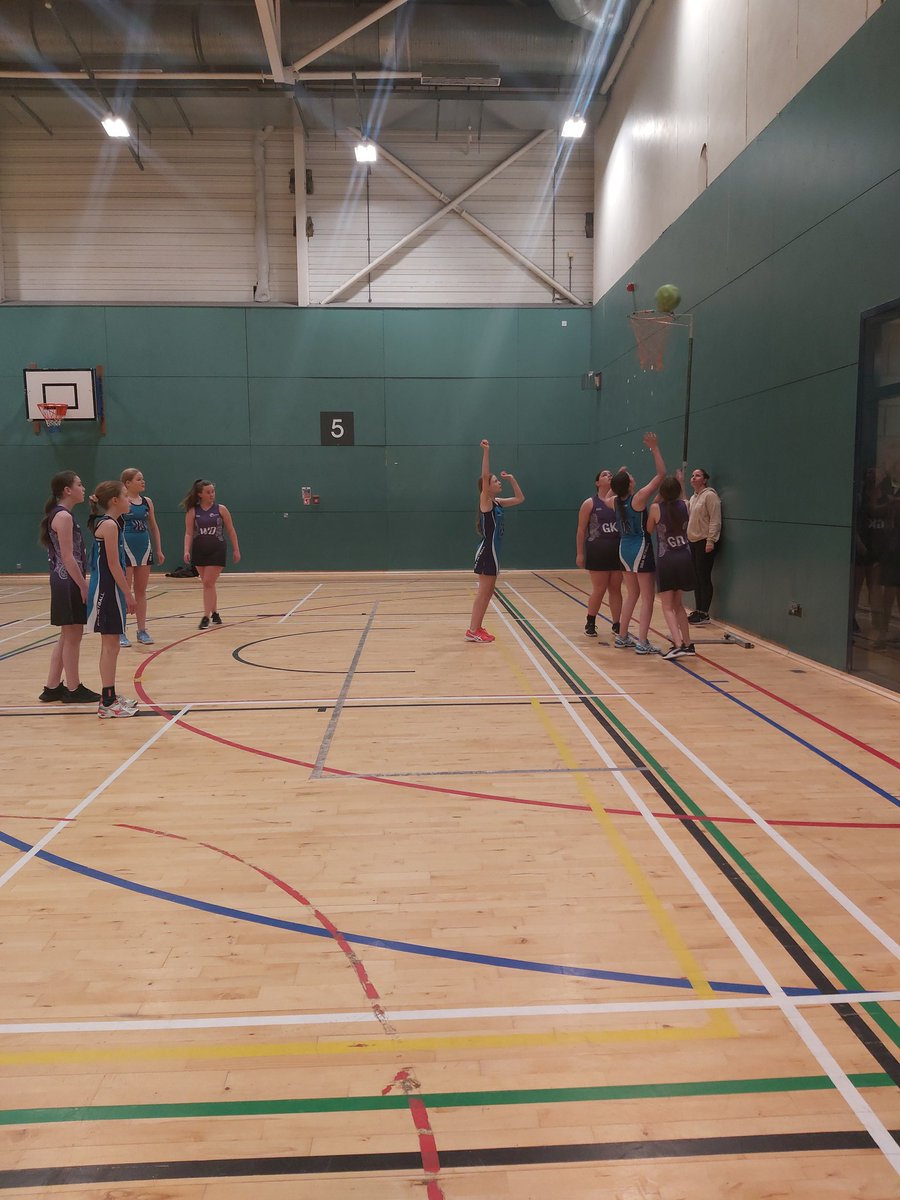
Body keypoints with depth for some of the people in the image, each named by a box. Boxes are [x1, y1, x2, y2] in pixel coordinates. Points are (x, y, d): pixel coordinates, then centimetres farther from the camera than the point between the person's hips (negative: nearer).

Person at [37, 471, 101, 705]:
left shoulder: (61, 515, 14)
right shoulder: (64, 516, -16)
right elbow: (68, 558, -20)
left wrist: (81, 584, 18)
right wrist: (84, 586, -18)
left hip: (65, 583, 10)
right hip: (69, 583, -10)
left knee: (67, 636, 15)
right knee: (73, 637, 0)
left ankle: (52, 688, 21)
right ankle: (73, 689, 10)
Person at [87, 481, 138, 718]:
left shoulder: (106, 523, 14)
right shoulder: (109, 525, -15)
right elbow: (113, 565, -18)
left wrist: (124, 592, 18)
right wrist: (128, 594, -15)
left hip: (107, 590, 10)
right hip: (107, 590, -10)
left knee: (110, 645, 14)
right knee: (110, 646, -5)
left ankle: (110, 697, 22)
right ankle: (107, 703, 0)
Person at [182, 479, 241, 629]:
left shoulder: (221, 509, -2)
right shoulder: (192, 512, -1)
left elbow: (231, 531, 3)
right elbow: (189, 533, -3)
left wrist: (236, 550, 2)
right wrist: (186, 551, -16)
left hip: (216, 550, -2)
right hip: (199, 551, 2)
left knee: (208, 583, -8)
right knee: (208, 584, 11)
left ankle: (206, 617, -5)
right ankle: (215, 613, 26)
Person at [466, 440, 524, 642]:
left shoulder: (497, 502, 11)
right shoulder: (485, 501, -12)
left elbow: (519, 498, 22)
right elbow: (484, 476, -25)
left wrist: (512, 479, 13)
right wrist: (486, 451, -28)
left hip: (493, 551, 9)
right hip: (487, 551, -9)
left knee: (488, 592, 12)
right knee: (483, 592, -6)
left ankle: (477, 628, 19)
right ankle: (472, 631, -1)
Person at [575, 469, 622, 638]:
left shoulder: (618, 500, 9)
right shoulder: (590, 503, -3)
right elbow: (581, 530, -3)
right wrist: (579, 553, -6)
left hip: (617, 551, 4)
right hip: (598, 552, -4)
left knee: (615, 589, 7)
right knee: (599, 589, 0)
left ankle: (616, 624, 14)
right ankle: (590, 623, 17)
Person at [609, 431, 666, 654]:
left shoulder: (616, 501, 1)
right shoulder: (639, 498, -17)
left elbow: (615, 490, 30)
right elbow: (661, 474, -14)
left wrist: (619, 476, 22)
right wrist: (654, 449, -11)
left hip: (625, 548, 8)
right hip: (641, 548, -7)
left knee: (632, 594, 19)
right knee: (647, 598, -3)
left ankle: (622, 637, 22)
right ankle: (642, 643, -8)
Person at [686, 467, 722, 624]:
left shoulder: (710, 495, -10)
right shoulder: (693, 497, 17)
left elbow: (715, 520, -15)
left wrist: (710, 541, -21)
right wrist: (687, 538, 17)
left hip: (705, 542, -8)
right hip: (693, 542, 8)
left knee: (704, 578, -6)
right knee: (697, 578, 11)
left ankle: (704, 614, -1)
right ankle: (698, 611, 18)